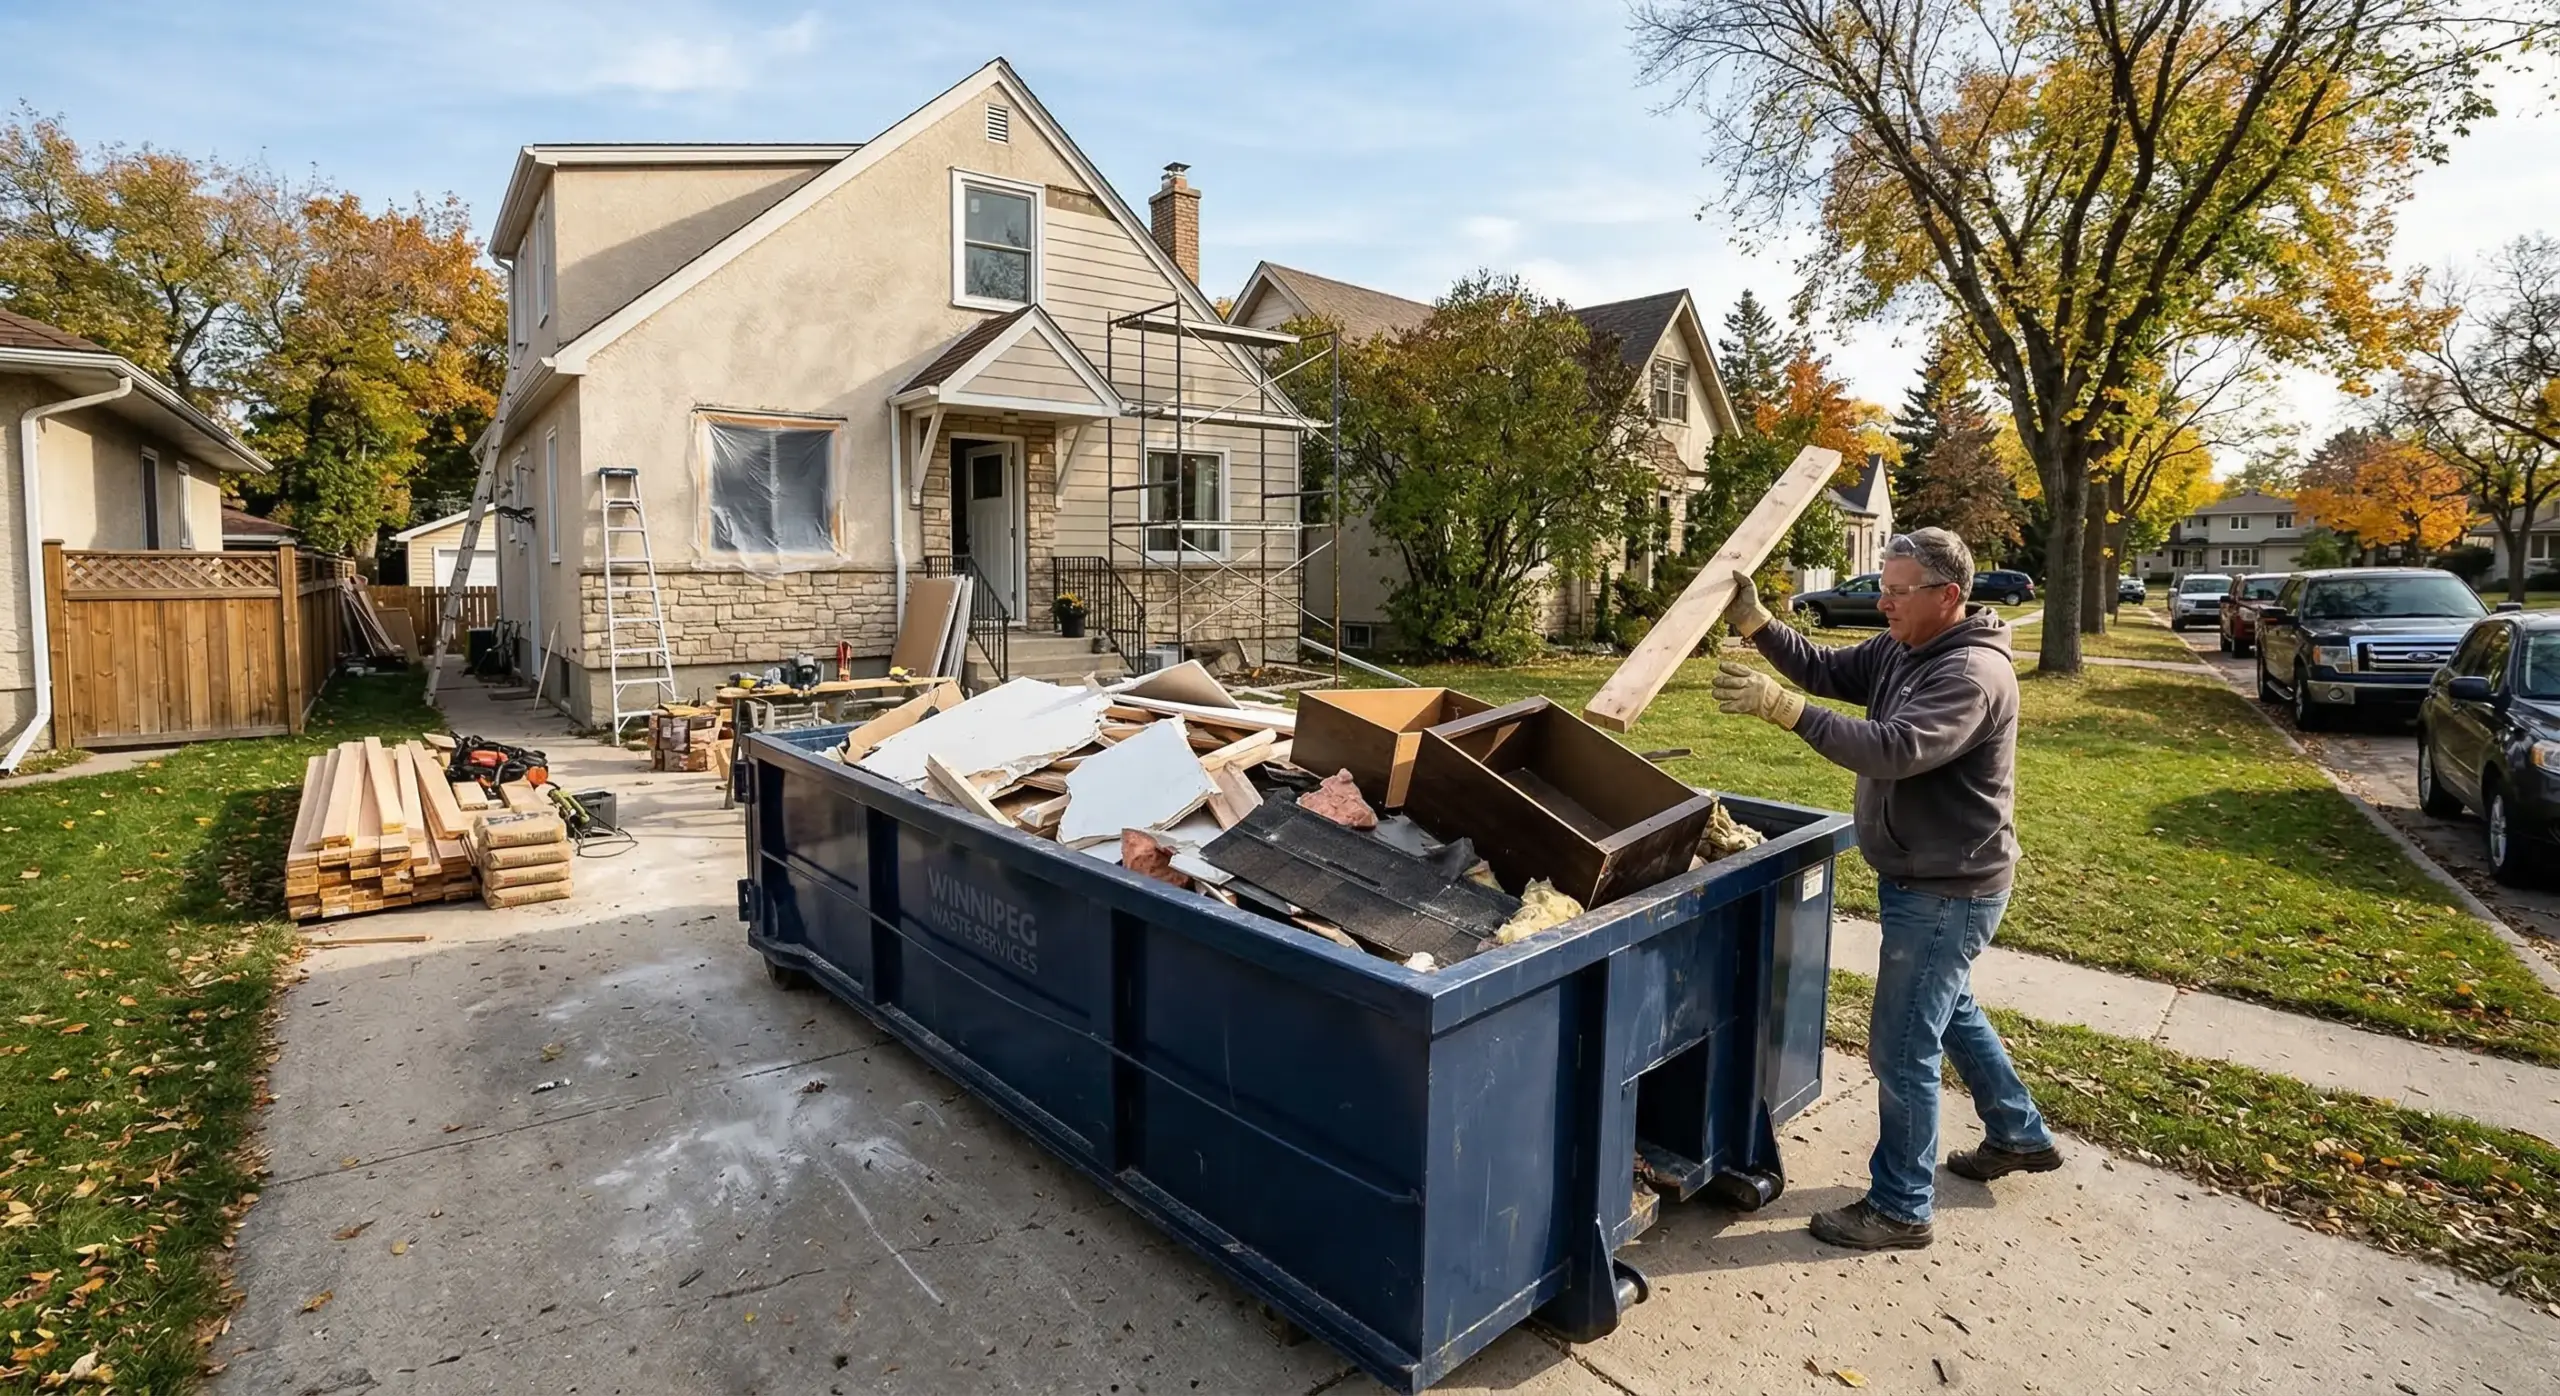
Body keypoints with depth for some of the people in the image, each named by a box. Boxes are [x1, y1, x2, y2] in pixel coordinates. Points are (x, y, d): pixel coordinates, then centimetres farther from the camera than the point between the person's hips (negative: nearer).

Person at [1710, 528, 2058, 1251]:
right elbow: (1826, 670, 2)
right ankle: (2020, 1136, 49)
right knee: (1951, 1011, 28)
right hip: (1922, 879, 10)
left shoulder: (1972, 674, -25)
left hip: (1948, 892, -10)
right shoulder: (1902, 649, 4)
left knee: (1902, 1050, -1)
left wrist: (1780, 707, -44)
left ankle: (1900, 1209, 15)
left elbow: (1894, 750, -37)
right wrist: (1756, 623, -13)